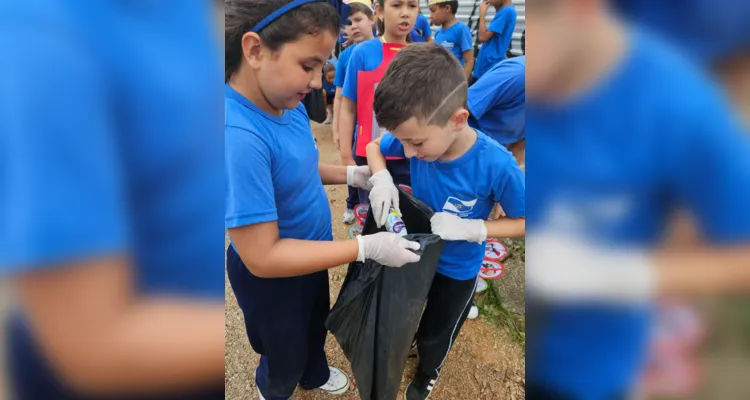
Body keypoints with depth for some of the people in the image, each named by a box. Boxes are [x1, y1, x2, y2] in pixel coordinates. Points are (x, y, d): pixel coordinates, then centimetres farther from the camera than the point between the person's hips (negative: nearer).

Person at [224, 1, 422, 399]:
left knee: (316, 327, 33)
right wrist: (367, 247, -32)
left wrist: (351, 174, -8)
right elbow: (262, 257, -34)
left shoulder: (287, 104, -11)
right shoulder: (239, 136, -38)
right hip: (273, 279, -7)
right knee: (286, 355, 24)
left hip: (310, 257, 7)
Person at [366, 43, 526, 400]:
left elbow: (524, 222, -21)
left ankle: (428, 371, 58)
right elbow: (373, 147, -6)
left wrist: (472, 228, -35)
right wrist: (381, 178, -27)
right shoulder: (418, 134, -26)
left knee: (436, 332, 25)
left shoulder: (497, 166, -36)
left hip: (456, 268, -3)